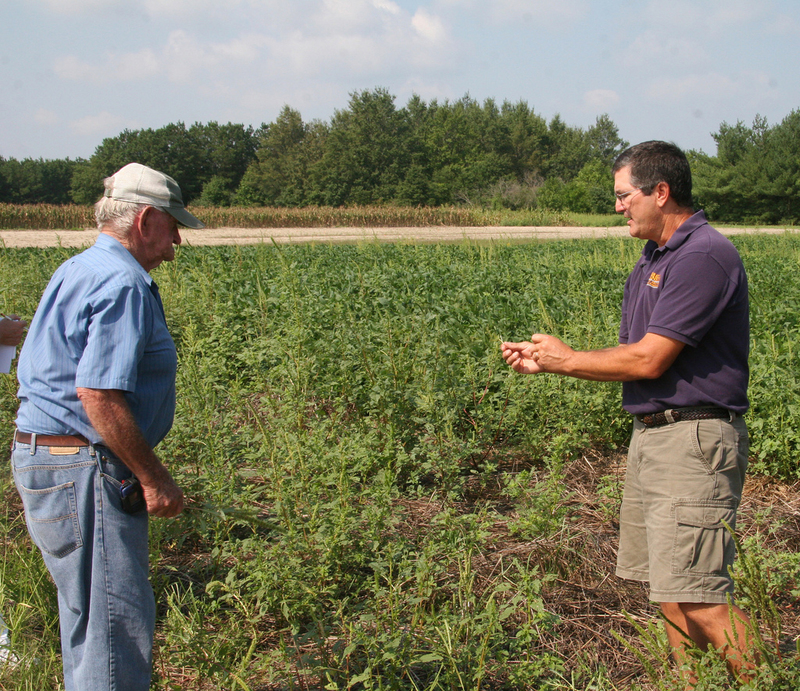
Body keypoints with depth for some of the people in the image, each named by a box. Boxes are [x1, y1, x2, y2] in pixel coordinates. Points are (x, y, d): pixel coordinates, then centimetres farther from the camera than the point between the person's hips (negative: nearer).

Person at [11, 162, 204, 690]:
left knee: (91, 617, 20)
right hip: (85, 469, -11)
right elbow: (99, 394, -26)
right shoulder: (124, 284, -17)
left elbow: (40, 371, 20)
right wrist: (155, 478, -18)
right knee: (117, 627, -4)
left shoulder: (76, 270, 16)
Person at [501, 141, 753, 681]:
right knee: (670, 590, 14)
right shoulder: (652, 262, 16)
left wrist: (566, 359, -4)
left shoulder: (705, 256, -15)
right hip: (651, 435, 10)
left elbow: (648, 360, -18)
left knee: (696, 597, -11)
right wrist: (546, 361, 9)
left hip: (693, 441, -10)